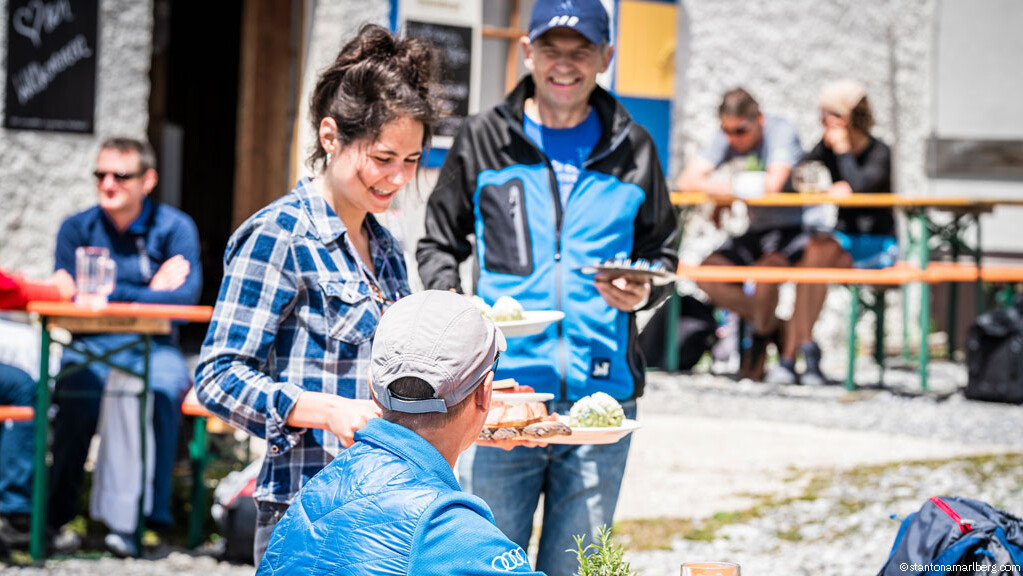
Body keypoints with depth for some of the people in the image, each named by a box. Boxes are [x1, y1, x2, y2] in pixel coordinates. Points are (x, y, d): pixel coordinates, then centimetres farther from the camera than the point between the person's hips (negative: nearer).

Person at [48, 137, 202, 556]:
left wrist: (114, 293, -9)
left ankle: (144, 513, -31)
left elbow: (186, 295, -10)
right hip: (91, 347, 1)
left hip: (154, 346, 0)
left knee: (161, 388, -34)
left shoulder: (175, 227, 4)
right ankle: (56, 513, -23)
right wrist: (150, 290, -7)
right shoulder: (77, 228, 8)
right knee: (78, 391, -32)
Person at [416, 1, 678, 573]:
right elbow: (439, 243, 12)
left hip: (600, 399, 1)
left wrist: (644, 293, -5)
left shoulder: (633, 150, 10)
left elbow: (662, 253, 18)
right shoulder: (484, 140, 6)